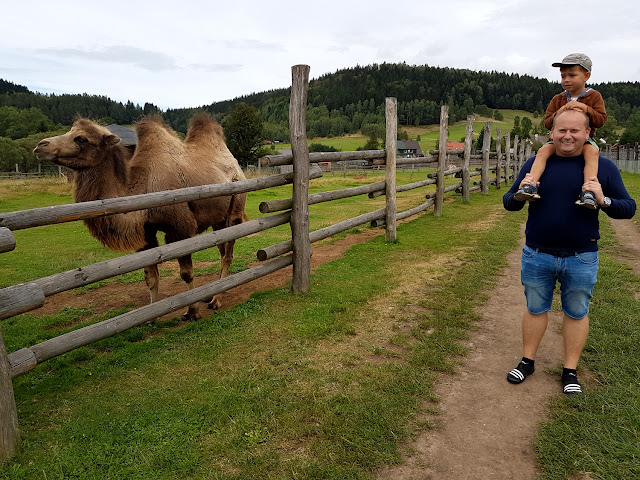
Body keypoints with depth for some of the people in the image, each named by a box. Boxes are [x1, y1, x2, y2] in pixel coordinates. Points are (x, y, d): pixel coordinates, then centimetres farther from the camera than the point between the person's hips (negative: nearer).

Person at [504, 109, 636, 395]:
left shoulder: (603, 167, -1)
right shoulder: (536, 164, 2)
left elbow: (628, 209, 0)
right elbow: (509, 203, 6)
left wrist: (603, 201, -20)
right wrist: (520, 194, -17)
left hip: (581, 259, 0)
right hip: (537, 256, 1)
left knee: (576, 313, 11)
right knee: (535, 309, 13)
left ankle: (570, 371, 27)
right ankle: (527, 361, 29)